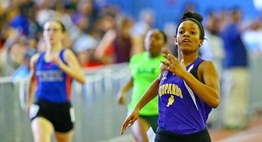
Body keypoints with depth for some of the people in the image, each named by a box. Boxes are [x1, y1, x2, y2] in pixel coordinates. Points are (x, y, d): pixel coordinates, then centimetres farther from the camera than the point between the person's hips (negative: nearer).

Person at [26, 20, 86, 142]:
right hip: (42, 106, 1)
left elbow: (81, 79, -18)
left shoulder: (66, 55, -4)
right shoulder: (37, 59, 7)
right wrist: (29, 102, 33)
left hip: (62, 108, 0)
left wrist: (61, 65, -28)